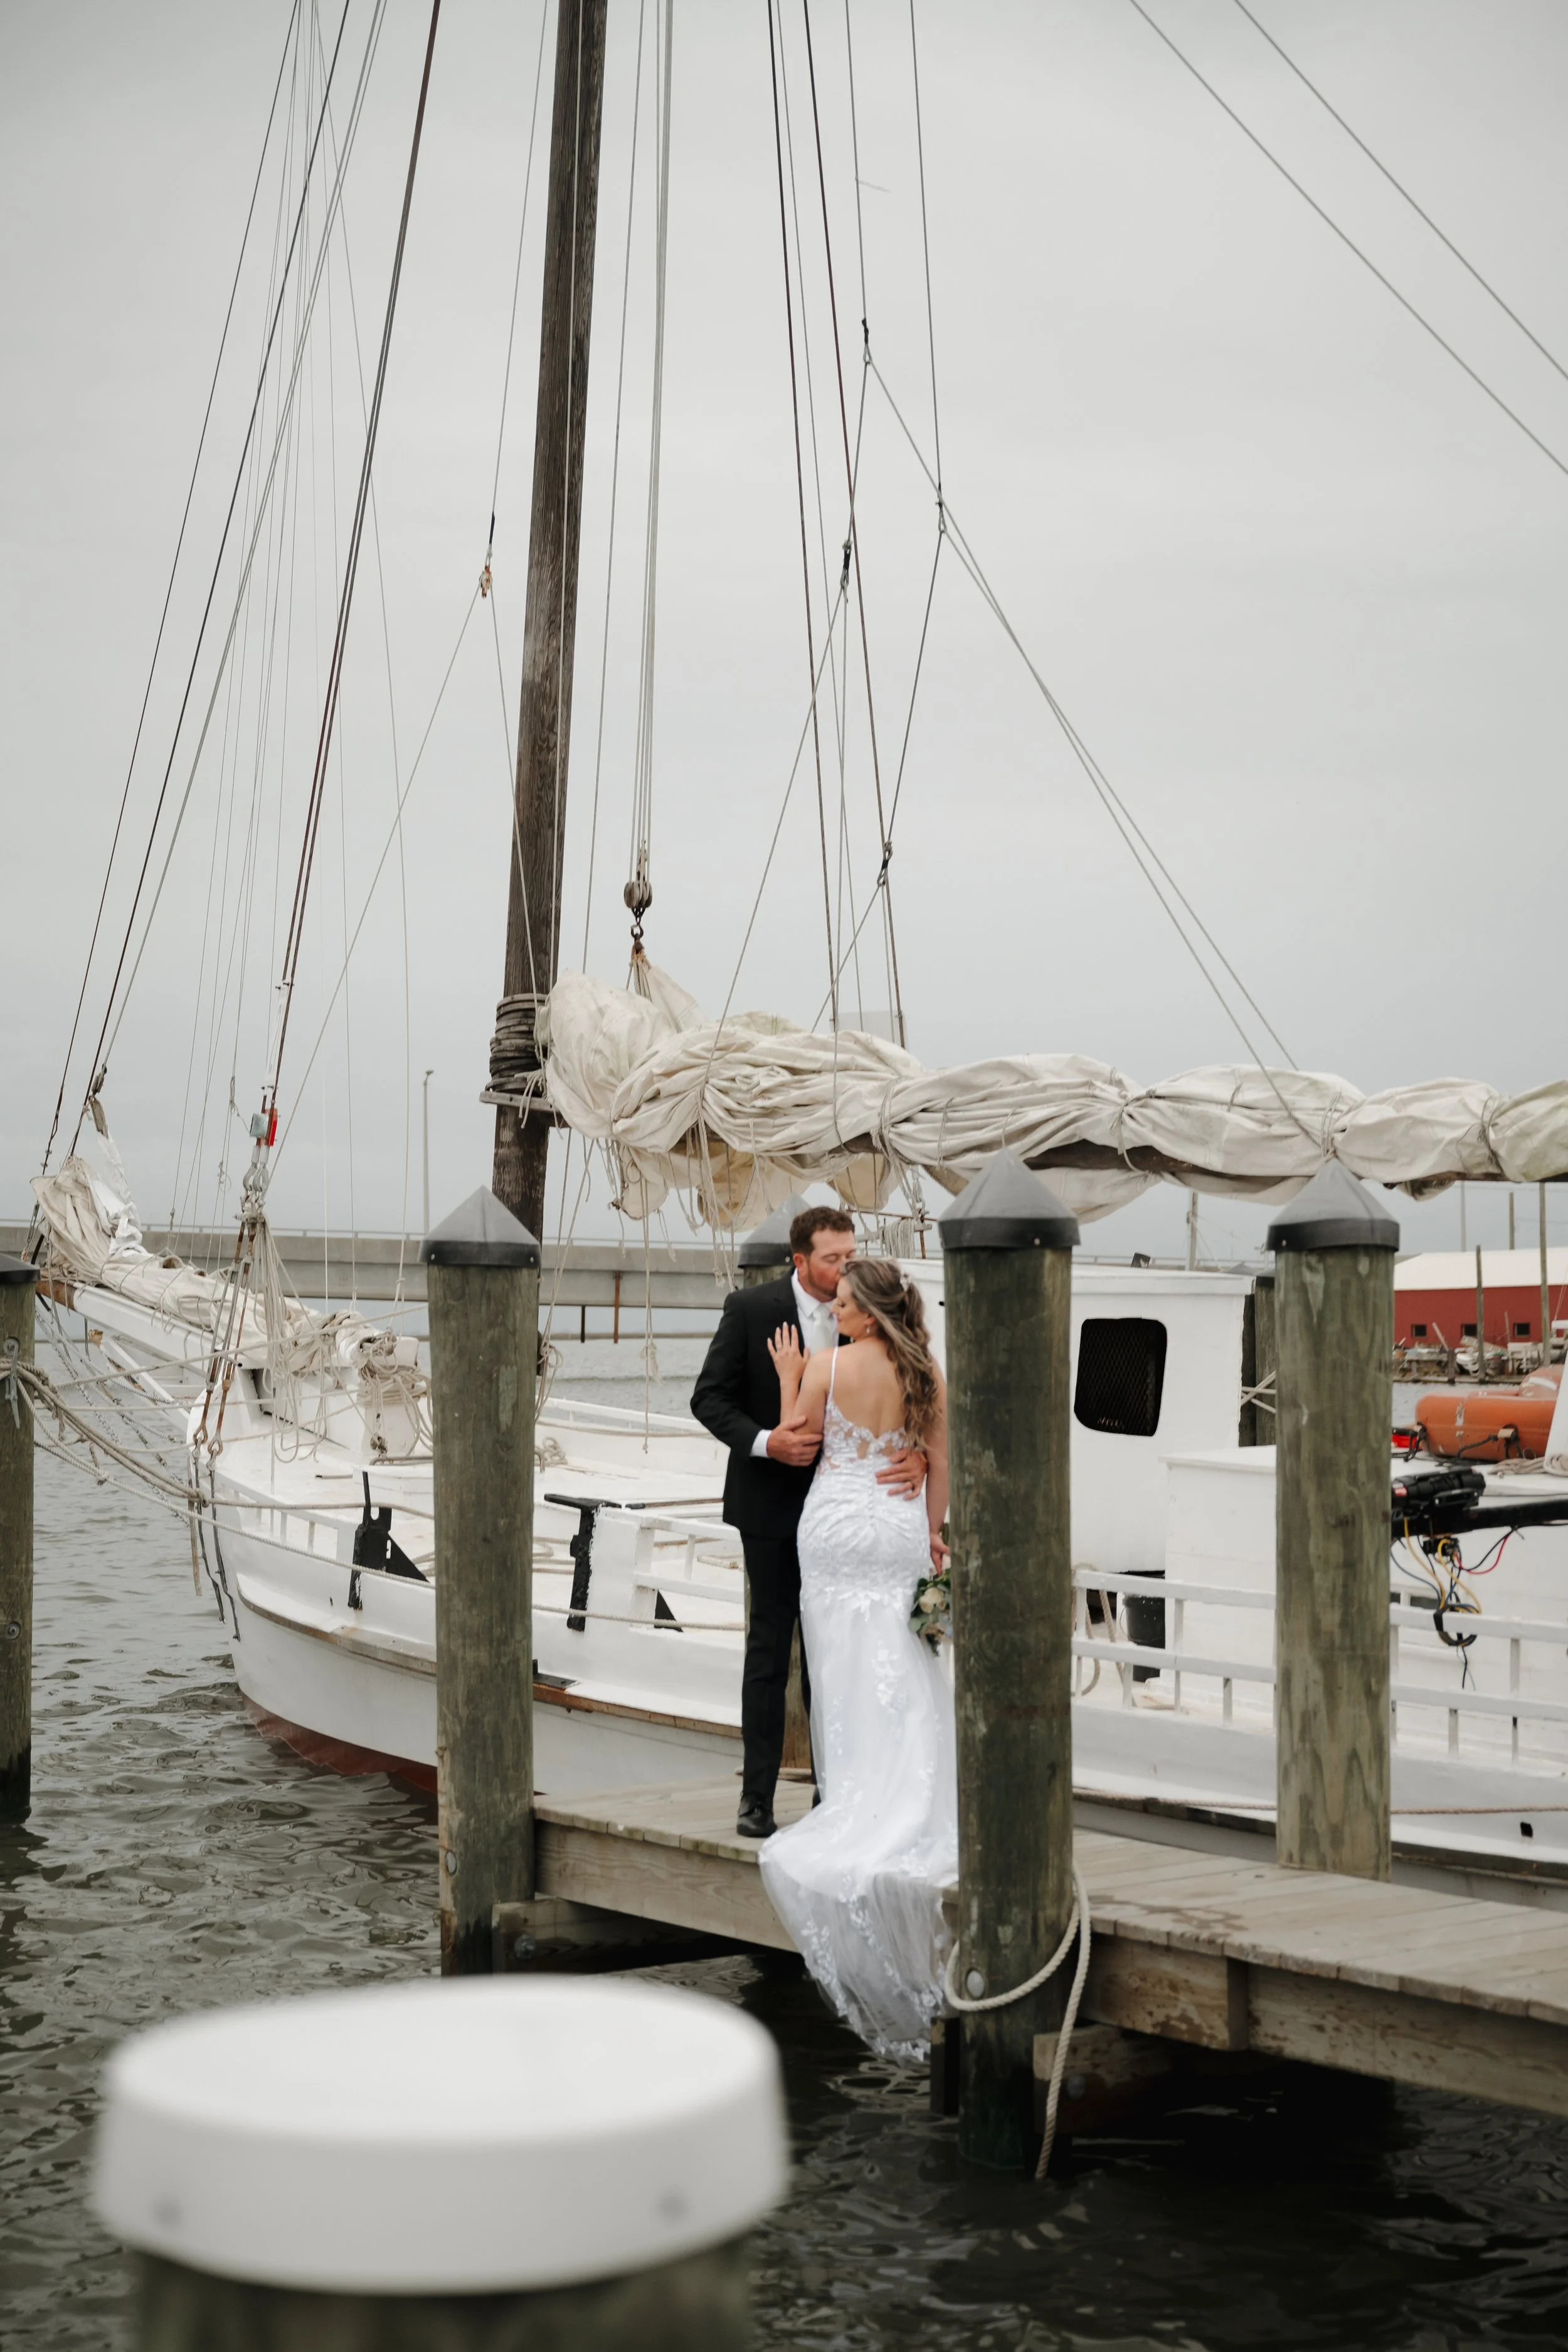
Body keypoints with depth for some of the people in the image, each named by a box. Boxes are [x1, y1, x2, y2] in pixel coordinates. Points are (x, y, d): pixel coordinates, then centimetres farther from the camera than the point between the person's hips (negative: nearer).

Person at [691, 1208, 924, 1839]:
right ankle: (758, 1796, 9)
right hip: (773, 1503, -2)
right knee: (769, 1649, 3)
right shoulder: (751, 1308, -7)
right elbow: (709, 1397, -6)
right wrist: (765, 1442, -23)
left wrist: (917, 1457, -26)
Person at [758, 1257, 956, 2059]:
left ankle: (856, 1807, 6)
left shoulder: (825, 1368, -10)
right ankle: (915, 1814, 5)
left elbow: (796, 1440, -1)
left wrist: (788, 1377, 10)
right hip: (901, 1526, 3)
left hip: (838, 1523, -2)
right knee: (905, 1673, 6)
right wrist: (934, 1531, 13)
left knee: (848, 1671, 4)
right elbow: (940, 1459, 4)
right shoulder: (925, 1372, 0)